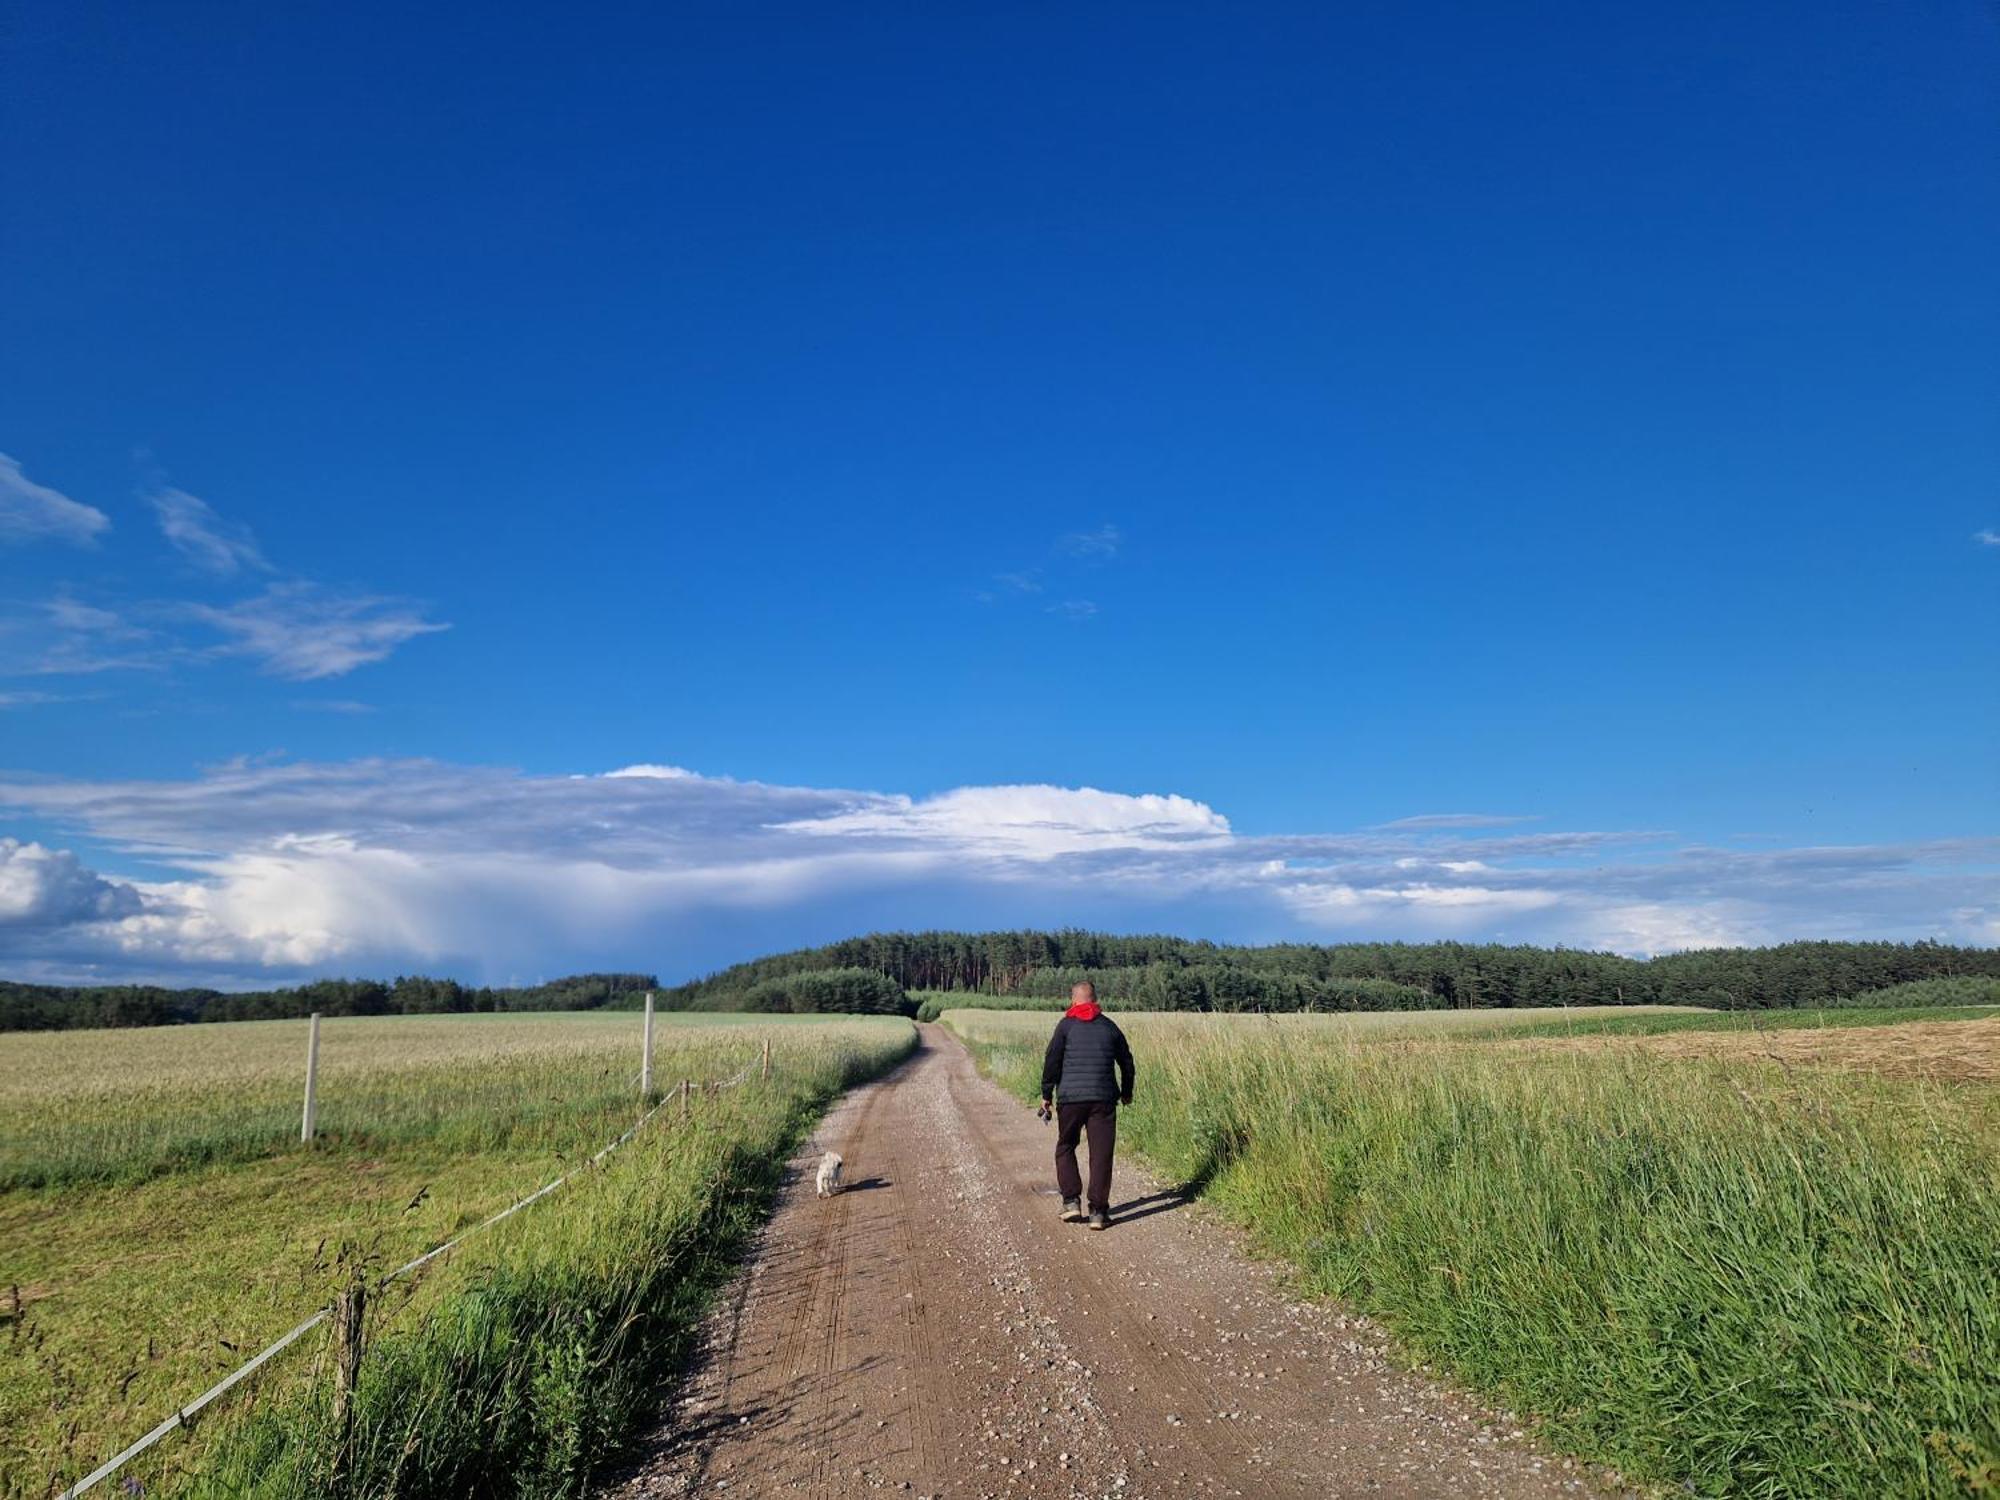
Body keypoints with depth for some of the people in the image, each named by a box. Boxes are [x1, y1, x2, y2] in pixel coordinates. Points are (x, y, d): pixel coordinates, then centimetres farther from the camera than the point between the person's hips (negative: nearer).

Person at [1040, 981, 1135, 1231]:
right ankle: (1098, 1211, 3)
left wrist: (1046, 1095, 3)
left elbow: (1051, 1061, -4)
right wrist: (1126, 1092, 32)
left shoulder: (1066, 1025, 1)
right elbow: (1127, 1062, 17)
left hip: (1070, 1098, -1)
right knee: (1101, 1154, 4)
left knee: (1065, 1148, 16)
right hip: (1103, 1098, 2)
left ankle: (1071, 1201, 8)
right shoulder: (1109, 1026, 10)